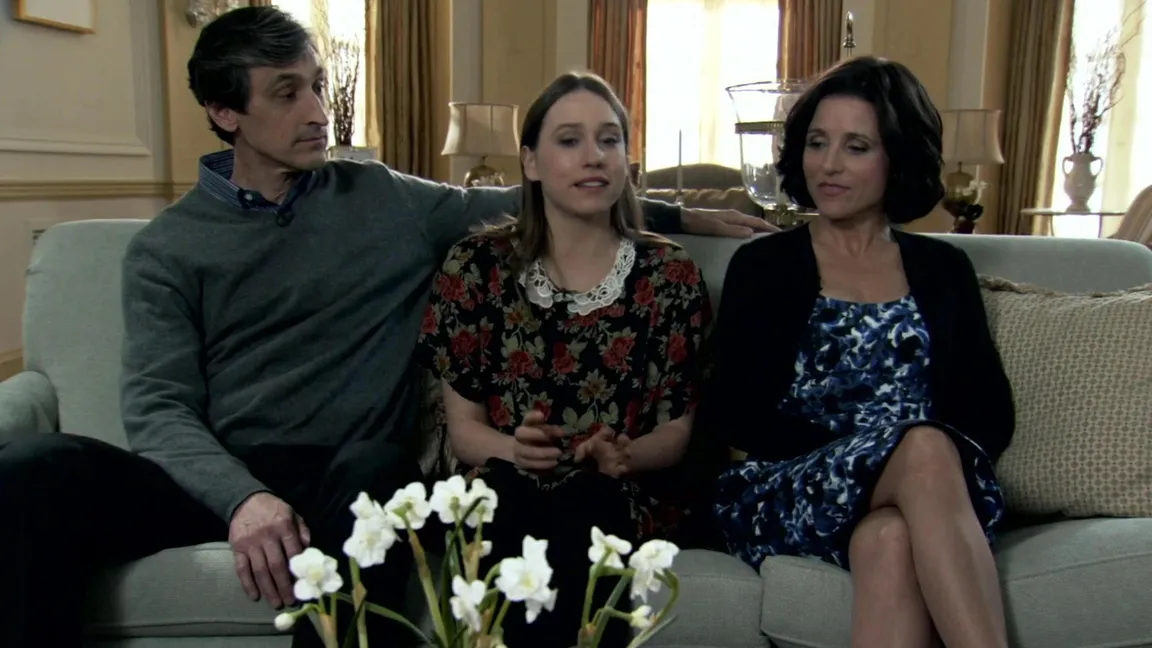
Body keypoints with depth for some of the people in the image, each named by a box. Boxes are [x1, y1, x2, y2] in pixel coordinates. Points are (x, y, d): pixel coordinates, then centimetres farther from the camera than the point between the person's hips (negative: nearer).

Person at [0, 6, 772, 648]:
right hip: (220, 478, 1)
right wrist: (243, 497, -23)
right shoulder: (168, 247, 9)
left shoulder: (388, 201, 14)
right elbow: (159, 407, -2)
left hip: (344, 474, 0)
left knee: (377, 471, -38)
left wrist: (675, 213, 17)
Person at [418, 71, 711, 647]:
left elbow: (678, 428, 7)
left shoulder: (671, 274, 6)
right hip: (502, 493, 0)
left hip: (621, 496, 0)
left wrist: (626, 455, -15)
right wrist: (514, 450, -17)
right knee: (510, 494, -34)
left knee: (581, 511, -34)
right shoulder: (475, 265, 5)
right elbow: (462, 426, 5)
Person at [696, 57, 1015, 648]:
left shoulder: (943, 270, 17)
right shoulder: (762, 265, 9)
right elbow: (733, 420, 0)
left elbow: (991, 409, 13)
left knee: (890, 538, -35)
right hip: (789, 489, -2)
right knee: (925, 450, -33)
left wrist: (936, 464, -11)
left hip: (921, 495, 2)